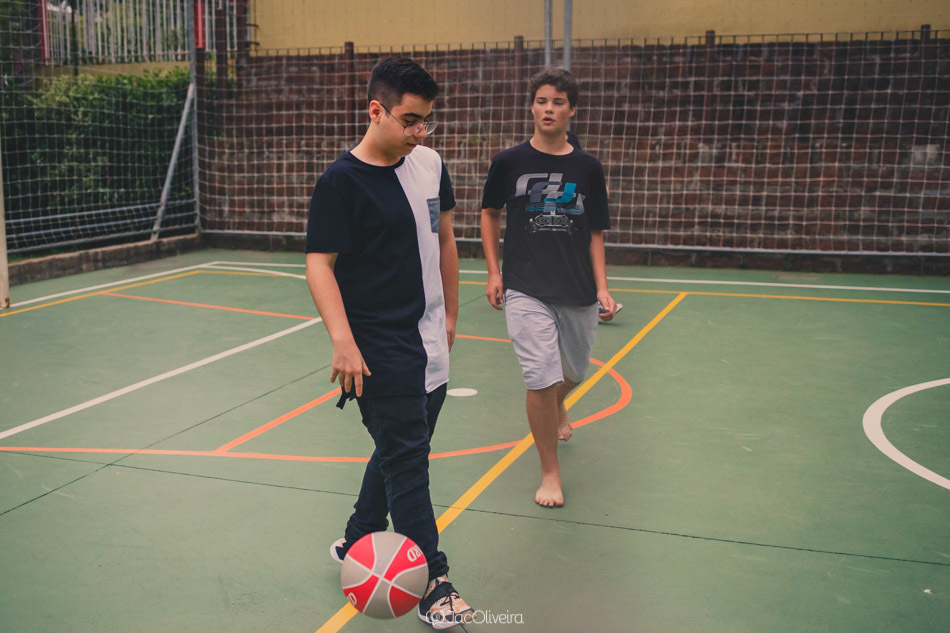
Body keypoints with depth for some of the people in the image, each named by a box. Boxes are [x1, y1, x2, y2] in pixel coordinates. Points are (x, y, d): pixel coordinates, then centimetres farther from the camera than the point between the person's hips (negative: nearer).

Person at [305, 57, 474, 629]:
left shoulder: (431, 165, 6)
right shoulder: (343, 181, -13)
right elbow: (319, 263, -14)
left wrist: (450, 314, 20)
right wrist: (343, 340, -26)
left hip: (430, 346, 7)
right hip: (381, 350, -7)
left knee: (399, 451, 17)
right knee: (407, 461, -3)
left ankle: (356, 544, 37)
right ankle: (434, 584, 9)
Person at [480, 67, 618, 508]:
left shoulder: (588, 168, 2)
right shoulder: (509, 162, -2)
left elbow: (594, 234, 7)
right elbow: (490, 213, 12)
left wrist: (602, 288, -1)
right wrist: (494, 272, 5)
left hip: (578, 292, 3)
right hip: (525, 290, -2)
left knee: (575, 371, 17)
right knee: (541, 379, -12)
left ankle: (556, 408, 55)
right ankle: (550, 472, 7)